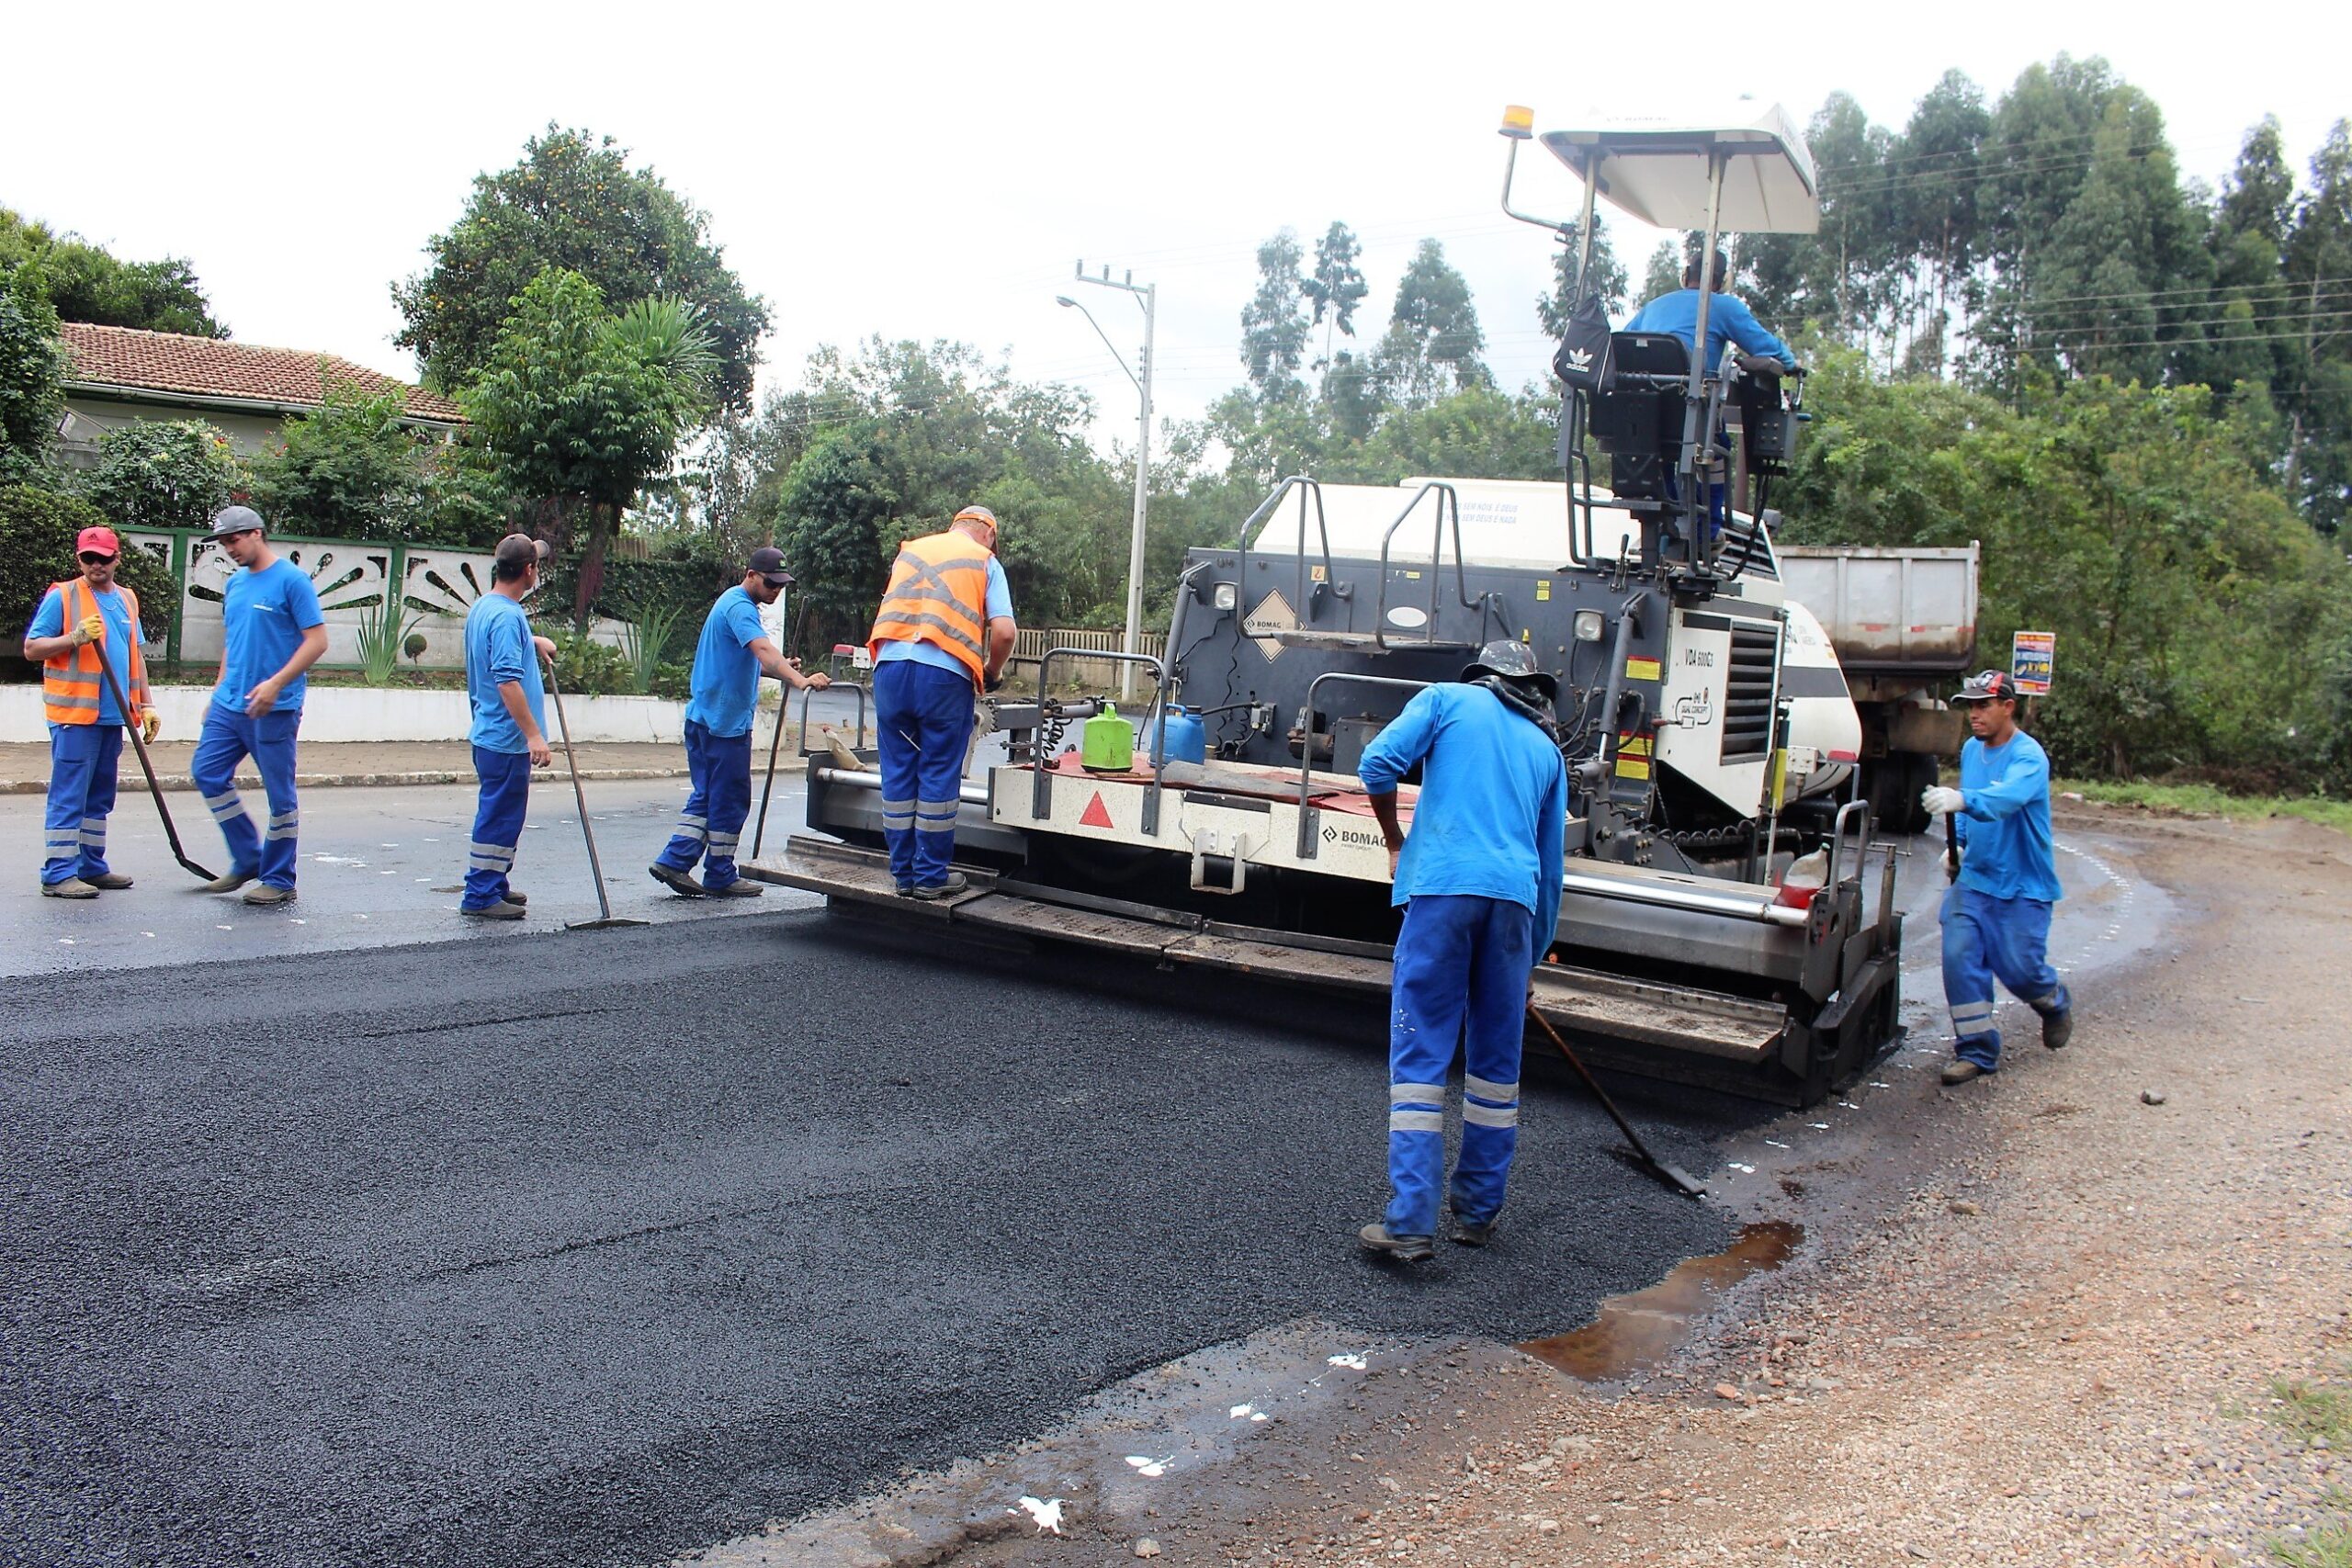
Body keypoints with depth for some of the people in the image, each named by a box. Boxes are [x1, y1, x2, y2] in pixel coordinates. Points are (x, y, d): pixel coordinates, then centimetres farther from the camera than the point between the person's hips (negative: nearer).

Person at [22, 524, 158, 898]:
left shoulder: (127, 600, 16)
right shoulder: (61, 596, -2)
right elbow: (32, 648, -4)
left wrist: (145, 704, 17)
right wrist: (75, 638, -19)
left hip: (113, 715, 7)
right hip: (74, 714, -7)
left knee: (99, 798, 12)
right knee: (68, 796, -7)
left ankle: (91, 866, 20)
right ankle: (58, 874, -4)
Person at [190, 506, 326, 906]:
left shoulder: (291, 579, -10)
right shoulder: (235, 584, 14)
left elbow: (317, 640, -15)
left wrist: (276, 683, -22)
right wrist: (218, 692, 19)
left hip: (273, 709, -8)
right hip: (229, 704, 8)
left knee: (280, 794, 0)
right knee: (207, 772, 5)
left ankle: (278, 880, 11)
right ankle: (248, 858, 18)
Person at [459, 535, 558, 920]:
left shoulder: (482, 607, 11)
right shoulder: (507, 615, -20)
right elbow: (508, 682, -27)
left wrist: (533, 641, 35)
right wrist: (534, 734, -27)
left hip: (489, 734, 10)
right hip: (506, 739, -10)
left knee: (501, 814, 20)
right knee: (500, 818, -3)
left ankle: (494, 884, 30)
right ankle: (481, 896, 3)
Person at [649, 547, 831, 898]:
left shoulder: (732, 603, 19)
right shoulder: (739, 607, -15)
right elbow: (764, 650, -33)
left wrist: (783, 669, 9)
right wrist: (799, 680, -46)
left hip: (704, 716, 10)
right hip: (727, 721, -10)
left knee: (707, 796, 13)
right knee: (729, 800, -1)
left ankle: (674, 861, 9)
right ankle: (721, 877, 7)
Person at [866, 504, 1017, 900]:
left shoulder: (909, 551, 24)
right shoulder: (984, 561, 11)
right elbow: (1004, 631, 0)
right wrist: (992, 673, 16)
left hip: (890, 666, 4)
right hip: (944, 674, -4)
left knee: (898, 773, 9)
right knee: (938, 775, 4)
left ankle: (904, 874, 15)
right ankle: (931, 876, 8)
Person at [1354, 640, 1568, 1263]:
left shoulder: (1447, 698, 15)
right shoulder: (1547, 749, 25)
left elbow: (1378, 763, -2)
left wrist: (1396, 844, 14)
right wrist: (1532, 959, 34)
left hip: (1441, 888, -3)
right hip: (1515, 900, 4)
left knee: (1420, 1058, -2)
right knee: (1496, 1064, 14)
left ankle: (1411, 1223, -6)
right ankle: (1478, 1213, 23)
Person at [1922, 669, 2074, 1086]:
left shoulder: (2028, 756, -19)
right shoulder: (1971, 749, 5)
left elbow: (2007, 797, -40)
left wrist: (1962, 799, -58)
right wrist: (1956, 844, 5)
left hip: (2022, 885, -5)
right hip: (1973, 878, 6)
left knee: (2018, 969, 1)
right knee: (1960, 957, -7)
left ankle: (2056, 1004, 38)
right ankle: (1976, 1051, 4)